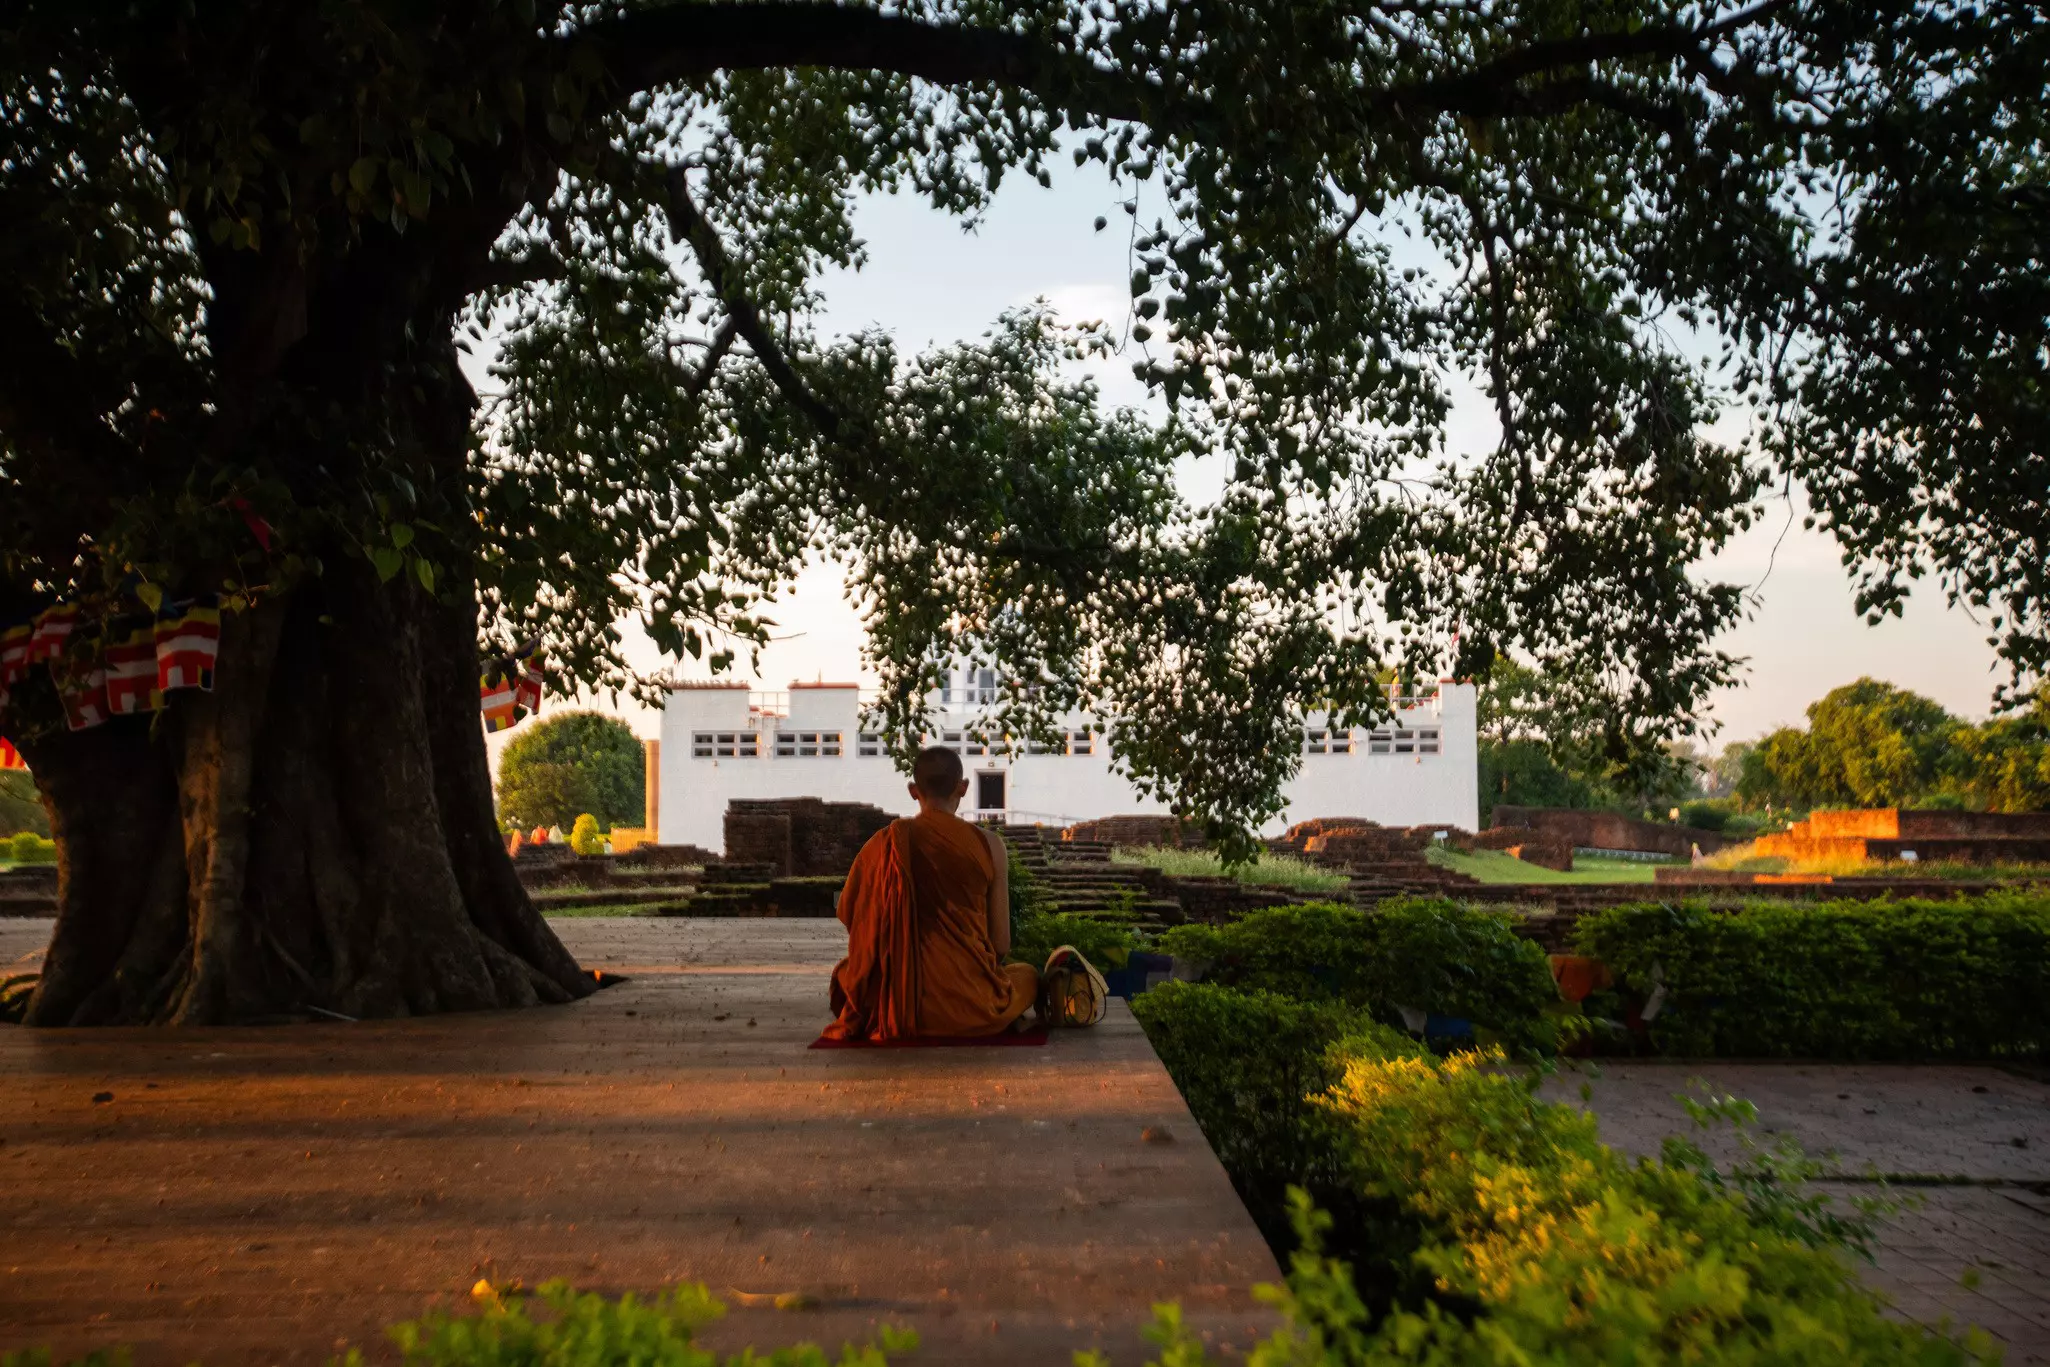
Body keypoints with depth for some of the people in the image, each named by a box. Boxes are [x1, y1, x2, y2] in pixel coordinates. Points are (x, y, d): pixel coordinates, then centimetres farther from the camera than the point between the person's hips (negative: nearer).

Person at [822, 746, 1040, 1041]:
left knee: (845, 972, 35)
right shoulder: (988, 844, -7)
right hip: (969, 1007, 0)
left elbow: (847, 915, 5)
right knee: (1029, 974, 32)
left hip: (898, 1007, 0)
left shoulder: (883, 843, -2)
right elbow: (1001, 944, -4)